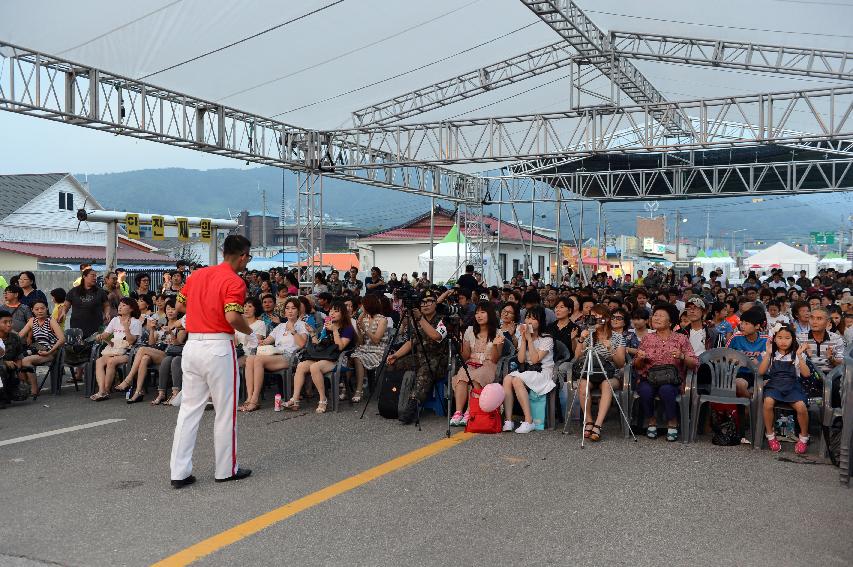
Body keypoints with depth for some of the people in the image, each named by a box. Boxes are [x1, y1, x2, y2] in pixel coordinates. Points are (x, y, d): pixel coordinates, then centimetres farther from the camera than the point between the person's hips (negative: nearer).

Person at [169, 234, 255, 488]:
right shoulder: (234, 282, -11)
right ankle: (227, 469, 17)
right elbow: (232, 317, -21)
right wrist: (248, 330, -3)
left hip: (192, 345, 6)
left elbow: (180, 304, 19)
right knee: (225, 411, 7)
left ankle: (179, 471, 11)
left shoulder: (196, 275, 10)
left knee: (189, 409, 10)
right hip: (218, 348, -6)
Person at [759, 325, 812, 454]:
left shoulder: (796, 355, 7)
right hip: (774, 385, 0)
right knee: (768, 402, -32)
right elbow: (761, 371, -5)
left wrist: (799, 356, -14)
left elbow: (806, 373, -6)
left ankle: (804, 437, -2)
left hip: (792, 386, 0)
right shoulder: (771, 354, 8)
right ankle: (770, 434, -11)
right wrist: (768, 354, -11)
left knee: (801, 406, -28)